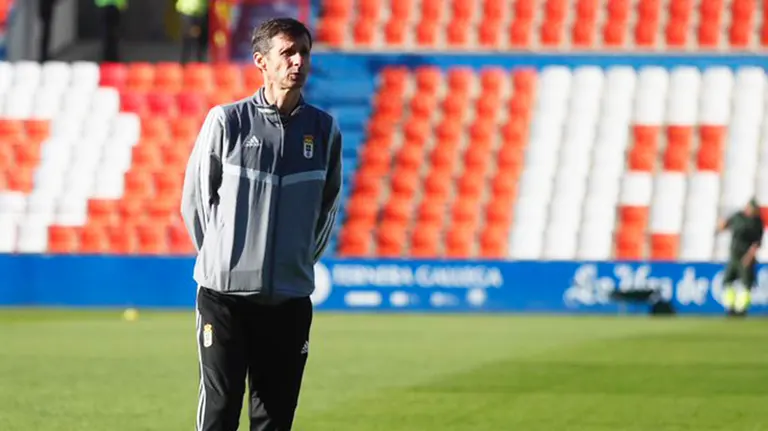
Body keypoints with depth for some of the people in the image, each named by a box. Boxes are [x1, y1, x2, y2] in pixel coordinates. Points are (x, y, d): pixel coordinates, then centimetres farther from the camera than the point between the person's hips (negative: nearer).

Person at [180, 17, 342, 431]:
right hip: (224, 292, -3)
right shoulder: (227, 121, -4)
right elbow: (195, 198, 5)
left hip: (290, 298, 3)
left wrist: (302, 260, 13)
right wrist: (221, 258, 8)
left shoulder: (324, 129, 4)